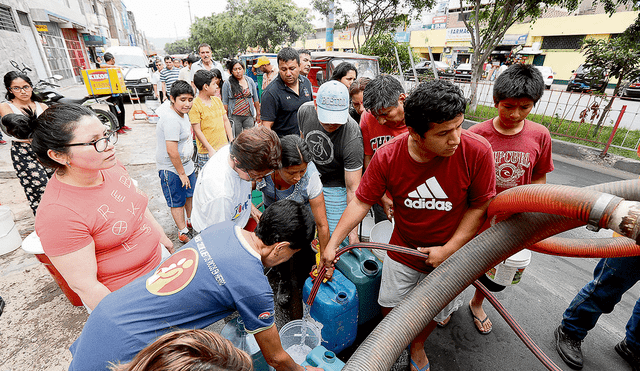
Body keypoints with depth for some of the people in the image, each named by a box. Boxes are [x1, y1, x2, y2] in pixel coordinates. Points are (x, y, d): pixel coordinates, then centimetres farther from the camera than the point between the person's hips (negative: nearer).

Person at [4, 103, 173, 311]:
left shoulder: (110, 166, -9)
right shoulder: (58, 214, -29)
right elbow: (85, 287, -23)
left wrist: (164, 239, 15)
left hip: (158, 260, 7)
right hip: (123, 297, -6)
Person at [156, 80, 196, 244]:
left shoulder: (184, 114, 5)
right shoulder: (171, 119, -27)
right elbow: (172, 151, -30)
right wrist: (181, 173, -21)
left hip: (186, 165, 9)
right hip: (172, 170, -9)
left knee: (190, 194, 23)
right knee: (177, 202, 7)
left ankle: (191, 221, 45)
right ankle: (183, 232, 24)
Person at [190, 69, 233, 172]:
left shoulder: (217, 100, 11)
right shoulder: (195, 105, -9)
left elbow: (226, 121, 14)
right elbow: (197, 130, -11)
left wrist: (231, 141, 6)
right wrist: (210, 149, -15)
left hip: (224, 148, 6)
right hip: (206, 153, -6)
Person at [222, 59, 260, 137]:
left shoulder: (250, 81, 6)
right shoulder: (227, 83, -1)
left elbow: (256, 99, 11)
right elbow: (225, 102, 2)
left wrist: (258, 114, 11)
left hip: (249, 116, 2)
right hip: (235, 116, -2)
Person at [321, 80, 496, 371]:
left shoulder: (477, 151, -25)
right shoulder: (387, 157, -24)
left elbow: (480, 206, -13)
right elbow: (361, 201, -15)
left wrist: (449, 249, -16)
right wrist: (333, 243, -17)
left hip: (451, 252, 0)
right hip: (403, 249, 1)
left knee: (433, 312, 21)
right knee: (390, 305, 19)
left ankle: (418, 345, 57)